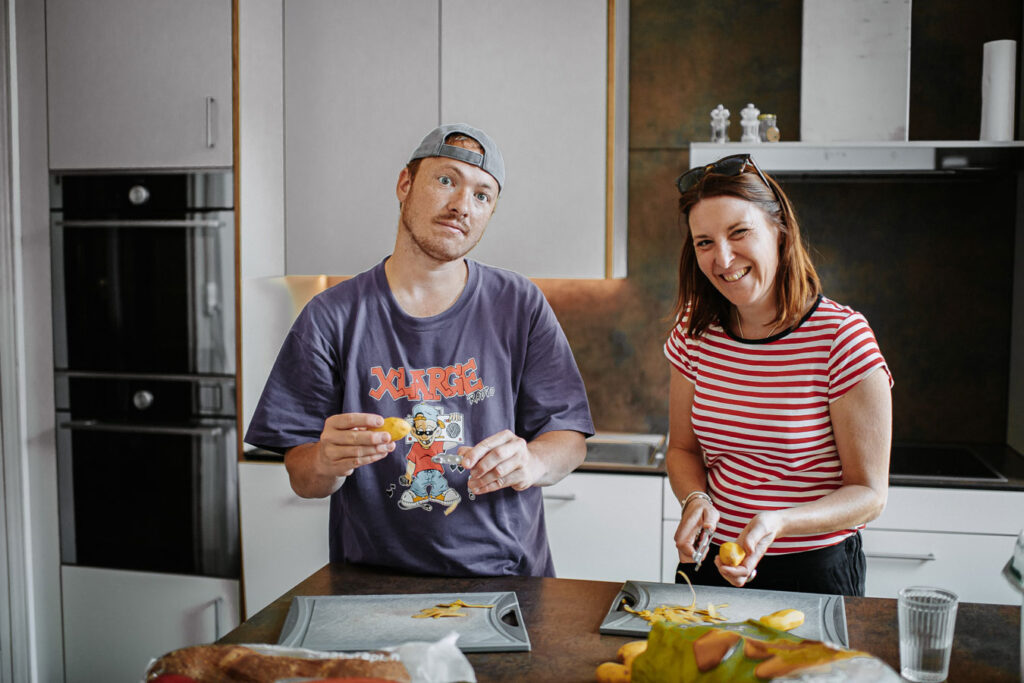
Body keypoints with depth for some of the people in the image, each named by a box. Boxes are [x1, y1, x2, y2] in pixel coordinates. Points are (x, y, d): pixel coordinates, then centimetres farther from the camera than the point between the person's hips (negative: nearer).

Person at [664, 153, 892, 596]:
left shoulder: (842, 335, -13)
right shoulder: (695, 329, 0)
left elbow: (869, 493, -9)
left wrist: (776, 524, -25)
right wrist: (696, 501, -10)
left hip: (815, 571, -3)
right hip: (710, 565, 3)